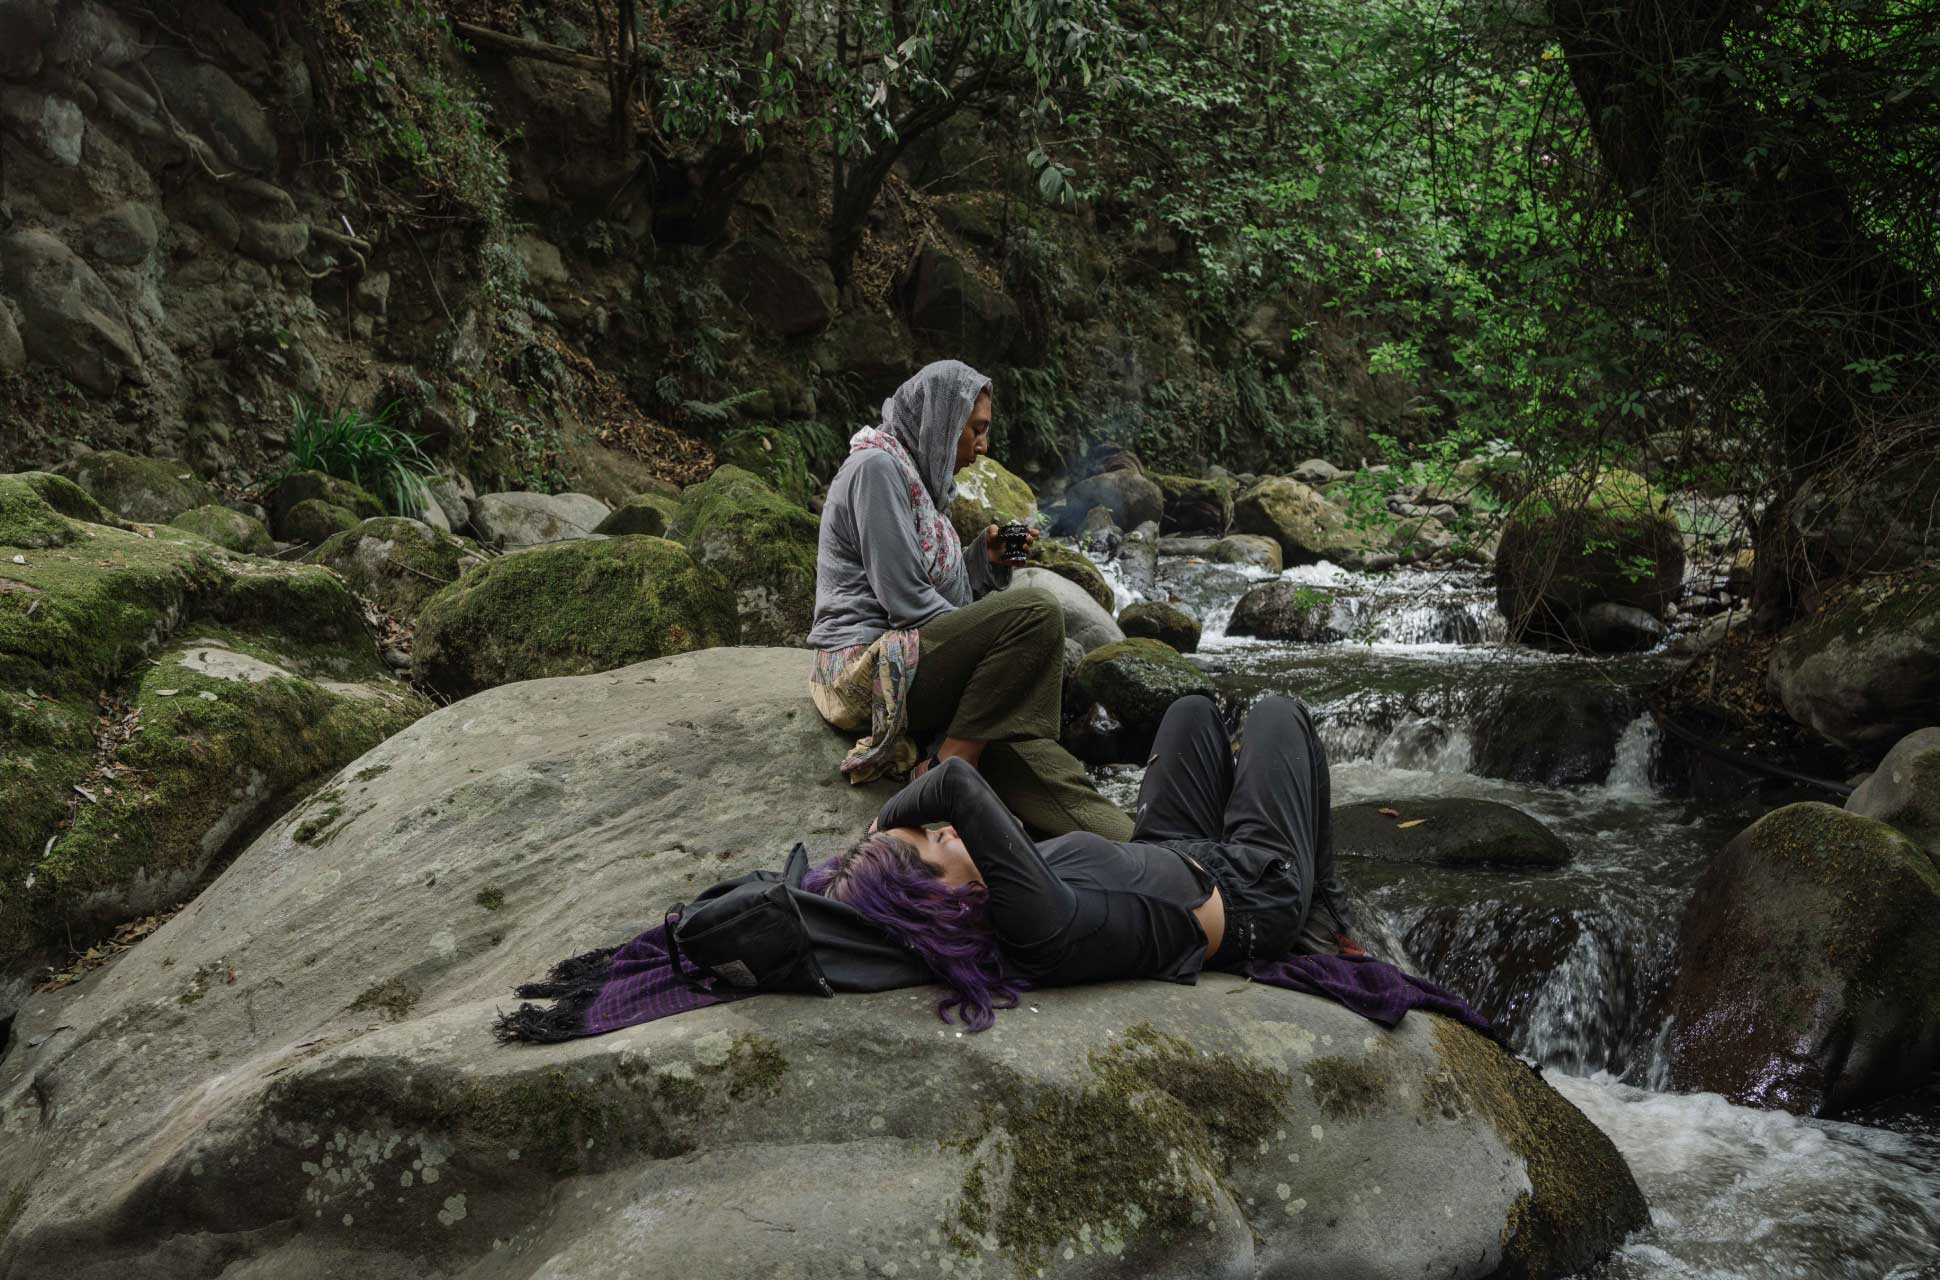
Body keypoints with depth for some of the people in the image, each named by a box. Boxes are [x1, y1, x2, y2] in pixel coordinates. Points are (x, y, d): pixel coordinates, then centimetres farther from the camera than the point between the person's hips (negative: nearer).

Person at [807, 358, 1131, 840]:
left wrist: (988, 558, 5)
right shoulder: (878, 466, -9)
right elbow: (905, 600, -16)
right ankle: (951, 767, -22)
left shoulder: (917, 473, 22)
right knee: (1036, 611, -23)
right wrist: (989, 638, -8)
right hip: (866, 666, -9)